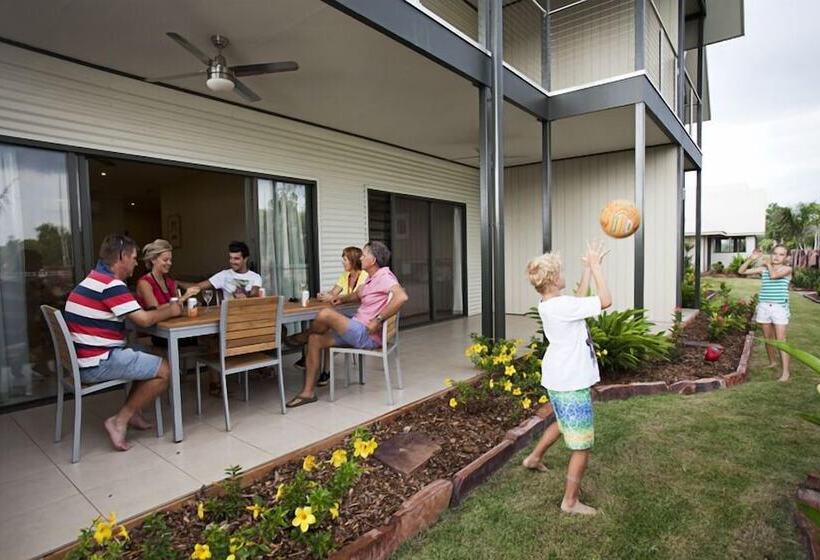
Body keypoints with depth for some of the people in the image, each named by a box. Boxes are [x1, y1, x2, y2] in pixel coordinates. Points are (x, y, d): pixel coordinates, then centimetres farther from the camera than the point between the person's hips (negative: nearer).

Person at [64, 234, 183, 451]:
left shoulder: (96, 278, 12)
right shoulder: (111, 284, -20)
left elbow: (135, 313, 14)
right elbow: (144, 320, -19)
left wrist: (164, 308, 7)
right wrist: (170, 311, -2)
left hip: (83, 359, 10)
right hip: (97, 363, -10)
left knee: (147, 357, 20)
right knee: (164, 370, -6)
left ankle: (133, 412, 18)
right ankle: (120, 421, 0)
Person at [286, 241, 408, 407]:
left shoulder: (384, 276, -14)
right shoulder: (372, 278, 17)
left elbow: (401, 297, -33)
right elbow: (358, 295, 34)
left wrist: (378, 319, -29)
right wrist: (342, 299, 14)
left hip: (367, 335, -10)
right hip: (357, 330, 11)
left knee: (325, 314, -21)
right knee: (315, 340, 4)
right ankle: (308, 392, 7)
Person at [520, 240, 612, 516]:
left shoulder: (548, 304, 3)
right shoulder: (562, 305, -25)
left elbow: (580, 301, 17)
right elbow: (605, 301, -22)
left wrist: (588, 268, 14)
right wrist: (595, 266, -14)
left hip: (558, 379, 10)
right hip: (571, 384, -10)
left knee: (563, 423, 34)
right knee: (582, 446, 6)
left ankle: (534, 458, 51)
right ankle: (570, 501, 20)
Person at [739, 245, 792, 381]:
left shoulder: (787, 269, -3)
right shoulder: (763, 269, 6)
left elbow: (774, 275, -23)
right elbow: (741, 271, 5)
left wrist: (768, 263, -4)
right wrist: (751, 258, -7)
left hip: (779, 307, -4)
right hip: (764, 307, 4)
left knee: (780, 339, -7)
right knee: (768, 338, 15)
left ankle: (785, 371, -5)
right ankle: (772, 362, 32)